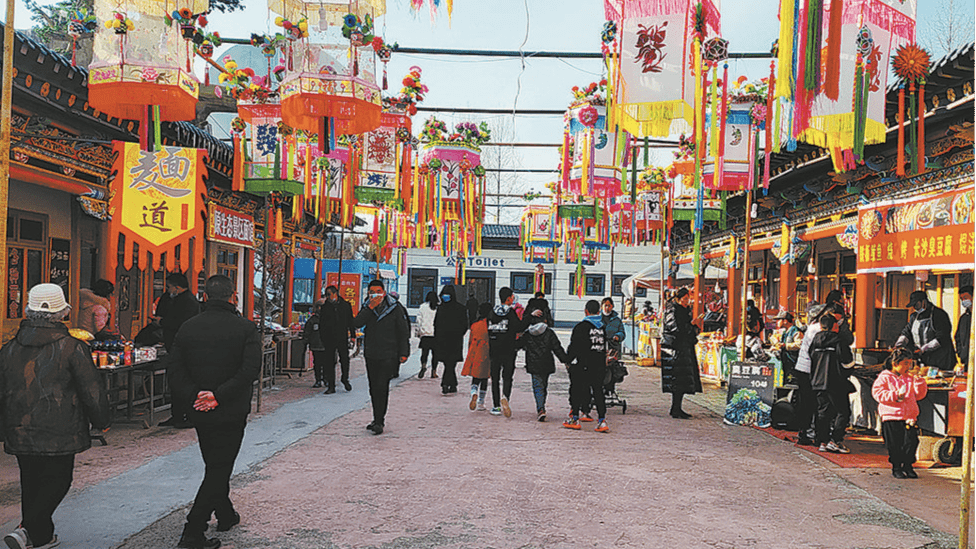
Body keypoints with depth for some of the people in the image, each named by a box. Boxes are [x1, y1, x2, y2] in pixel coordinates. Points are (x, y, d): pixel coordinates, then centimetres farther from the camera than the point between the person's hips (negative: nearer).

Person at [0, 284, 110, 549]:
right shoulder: (72, 348, -11)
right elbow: (92, 390, -9)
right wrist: (101, 421, 6)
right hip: (59, 434, -5)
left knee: (31, 482, 18)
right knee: (56, 481, 5)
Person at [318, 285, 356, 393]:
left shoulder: (345, 305, 5)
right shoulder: (325, 307, 5)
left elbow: (351, 321, 12)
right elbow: (321, 324, 9)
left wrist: (353, 335, 8)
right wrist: (322, 338, 1)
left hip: (343, 338, 0)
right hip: (329, 339, 0)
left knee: (345, 359, 4)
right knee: (329, 362, -2)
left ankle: (345, 379, 29)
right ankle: (331, 386, 2)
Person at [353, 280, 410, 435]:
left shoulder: (395, 308, -3)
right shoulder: (367, 307, 7)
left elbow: (403, 332, 1)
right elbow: (356, 323, -10)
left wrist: (403, 353, -4)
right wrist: (370, 308, -19)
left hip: (388, 355, -5)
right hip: (371, 355, 5)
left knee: (381, 387, -13)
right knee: (374, 389, 10)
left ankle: (379, 422, -10)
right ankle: (378, 419, 22)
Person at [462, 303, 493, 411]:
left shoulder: (474, 325, 4)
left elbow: (470, 341, 11)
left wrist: (470, 356, 21)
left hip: (475, 354, 2)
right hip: (486, 355, -2)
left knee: (475, 378, 8)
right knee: (484, 379, 8)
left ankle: (474, 394, -21)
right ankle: (481, 403, 11)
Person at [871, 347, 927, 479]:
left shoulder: (910, 378, 13)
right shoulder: (884, 377, -2)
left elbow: (920, 394, 12)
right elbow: (878, 393, -10)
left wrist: (917, 378, 2)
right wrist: (895, 395, -18)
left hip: (910, 416, 4)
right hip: (891, 416, -4)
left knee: (911, 441, 0)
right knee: (894, 444, 1)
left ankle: (908, 466, 17)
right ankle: (896, 468, 15)